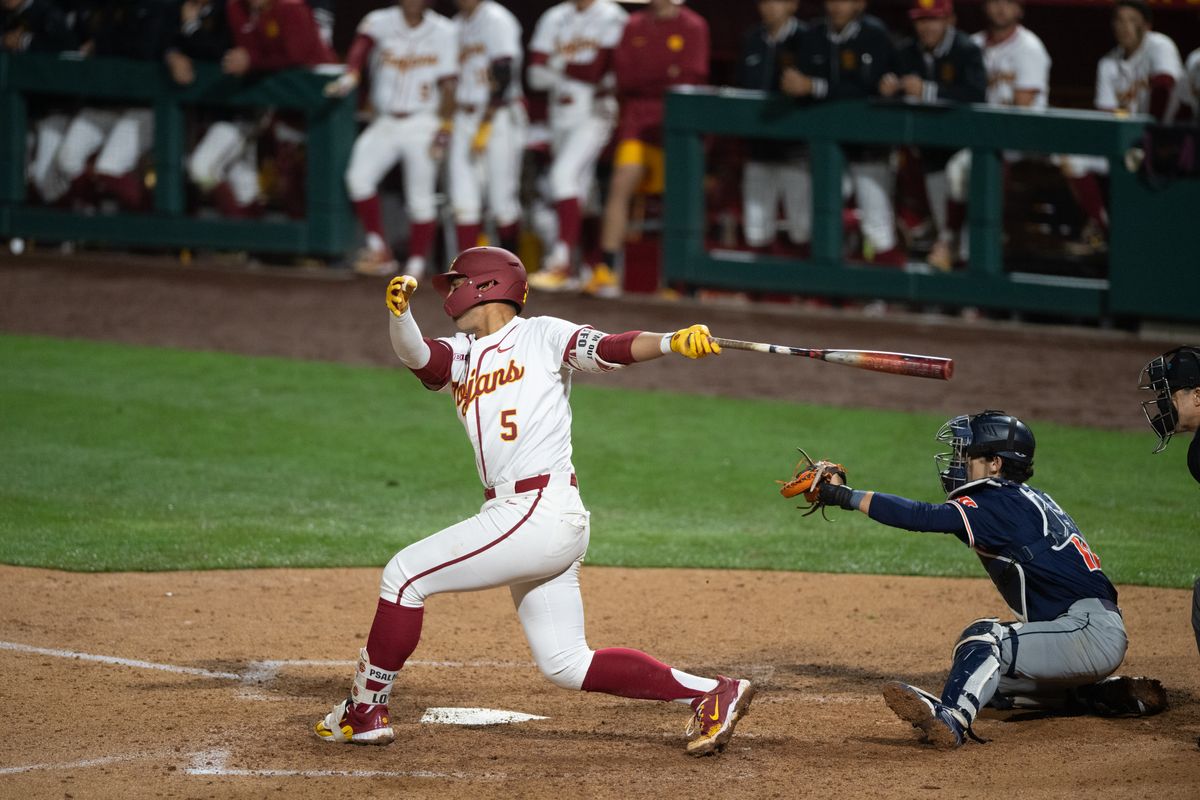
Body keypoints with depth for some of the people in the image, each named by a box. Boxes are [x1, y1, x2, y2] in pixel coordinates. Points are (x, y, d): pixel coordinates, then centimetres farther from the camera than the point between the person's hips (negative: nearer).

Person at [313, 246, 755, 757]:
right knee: (567, 666, 8)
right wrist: (399, 311, -19)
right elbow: (414, 354, 2)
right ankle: (711, 694, 10)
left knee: (405, 575, -6)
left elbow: (612, 350, -12)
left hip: (542, 511, -8)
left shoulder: (542, 336, 2)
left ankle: (365, 711, 3)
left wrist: (673, 342, -30)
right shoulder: (460, 355, 20)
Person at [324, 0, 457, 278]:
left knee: (420, 199, -3)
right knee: (359, 177, -16)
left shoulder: (444, 32, -3)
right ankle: (379, 250, -6)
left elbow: (448, 87, -2)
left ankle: (415, 269, 5)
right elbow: (363, 43, -25)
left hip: (423, 125, -1)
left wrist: (443, 133, -8)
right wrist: (350, 76, -47)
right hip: (385, 124, 1)